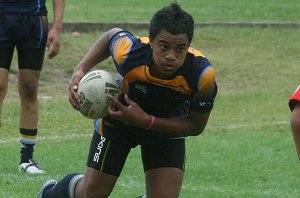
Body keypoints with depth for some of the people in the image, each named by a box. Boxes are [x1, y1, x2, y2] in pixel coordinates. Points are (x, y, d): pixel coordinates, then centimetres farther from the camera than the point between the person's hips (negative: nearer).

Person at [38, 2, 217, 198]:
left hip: (169, 127, 1)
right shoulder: (129, 53, -37)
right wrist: (81, 69, -22)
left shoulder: (203, 76, -37)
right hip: (118, 116, -1)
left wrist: (146, 121, -32)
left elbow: (196, 126, -21)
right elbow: (112, 35, -10)